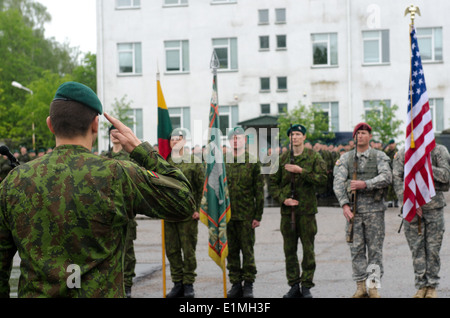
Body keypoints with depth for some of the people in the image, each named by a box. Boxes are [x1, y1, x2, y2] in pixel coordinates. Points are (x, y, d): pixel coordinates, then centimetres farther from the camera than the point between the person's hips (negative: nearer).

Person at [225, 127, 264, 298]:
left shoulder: (253, 162, 0)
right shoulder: (223, 162, 8)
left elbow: (259, 191, -1)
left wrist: (258, 216, -6)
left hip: (246, 215, -3)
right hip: (227, 215, 3)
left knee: (247, 250, 1)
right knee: (231, 251, 8)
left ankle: (248, 284, 10)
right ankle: (235, 284, 17)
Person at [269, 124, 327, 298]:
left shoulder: (314, 157, 1)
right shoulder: (282, 159, 8)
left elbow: (322, 179, -10)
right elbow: (273, 183, 10)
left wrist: (301, 171, -16)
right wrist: (283, 199, -5)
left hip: (307, 209, -2)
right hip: (287, 211, 3)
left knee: (308, 249, 1)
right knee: (289, 249, 5)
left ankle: (307, 285, 9)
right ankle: (294, 285, 15)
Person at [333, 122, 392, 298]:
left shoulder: (380, 156, 3)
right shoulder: (345, 158, 8)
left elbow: (386, 177, -13)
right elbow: (338, 182, -2)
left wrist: (365, 184, -24)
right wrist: (344, 205, -15)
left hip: (374, 209, -2)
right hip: (353, 210, 2)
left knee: (375, 249, 0)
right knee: (356, 249, 3)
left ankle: (374, 286, 6)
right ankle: (360, 286, 11)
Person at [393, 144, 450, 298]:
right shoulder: (402, 154, 4)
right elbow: (397, 181, -4)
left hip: (434, 205, -1)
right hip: (411, 206, 1)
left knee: (433, 248, 2)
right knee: (417, 248, 2)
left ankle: (432, 286, 12)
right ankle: (421, 286, 10)